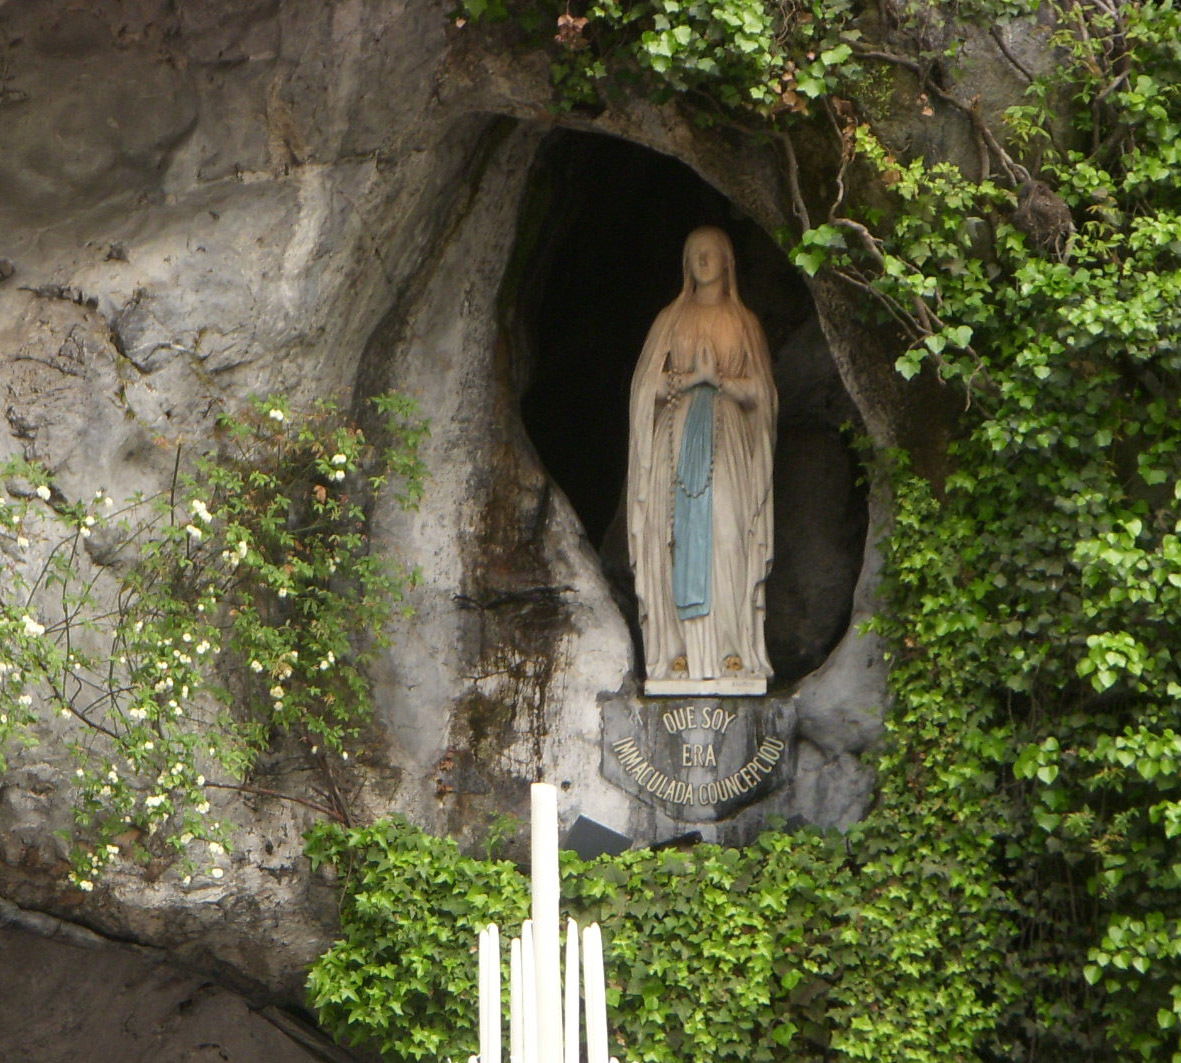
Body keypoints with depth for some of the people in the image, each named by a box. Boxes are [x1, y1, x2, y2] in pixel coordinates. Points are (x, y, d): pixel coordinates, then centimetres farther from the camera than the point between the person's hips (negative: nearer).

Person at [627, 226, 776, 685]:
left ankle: (733, 651, -13)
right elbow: (648, 385, 8)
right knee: (680, 539, -9)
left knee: (728, 538, -11)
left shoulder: (744, 323, 14)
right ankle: (680, 651, -12)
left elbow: (759, 391, 8)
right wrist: (690, 378, -9)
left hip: (729, 440, 0)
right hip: (678, 437, 0)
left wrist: (719, 379, -9)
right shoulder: (670, 319, 14)